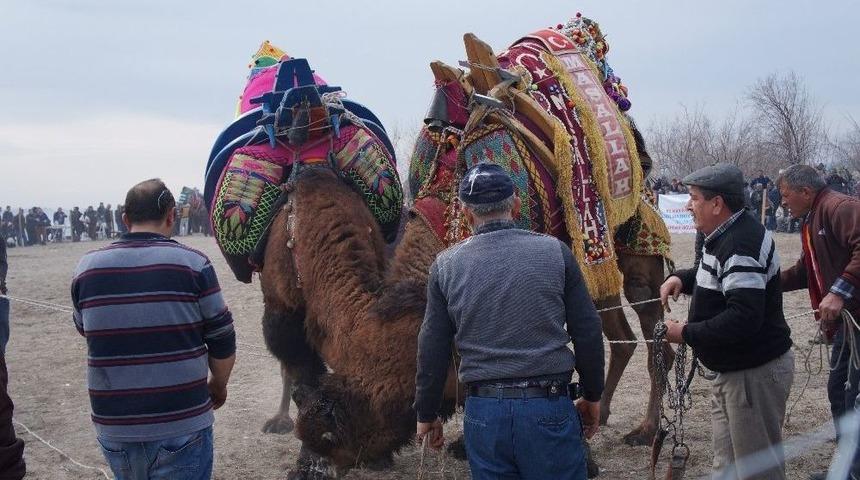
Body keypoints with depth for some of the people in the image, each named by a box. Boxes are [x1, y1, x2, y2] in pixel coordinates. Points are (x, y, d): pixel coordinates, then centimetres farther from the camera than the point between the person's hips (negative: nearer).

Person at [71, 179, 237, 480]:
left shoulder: (87, 268, 0)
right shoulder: (192, 264, -9)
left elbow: (87, 331, 14)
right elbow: (223, 343, -5)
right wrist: (218, 386, 13)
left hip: (113, 429, 3)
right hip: (181, 426, -3)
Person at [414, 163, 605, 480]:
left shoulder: (446, 266, 1)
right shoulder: (555, 252, -2)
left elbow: (433, 351, 4)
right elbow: (588, 333, 1)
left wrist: (427, 414, 17)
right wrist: (593, 396, 15)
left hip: (484, 412, 1)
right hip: (548, 407, -1)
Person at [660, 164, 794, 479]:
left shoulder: (741, 246, -25)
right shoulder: (725, 235, 8)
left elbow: (743, 319, -32)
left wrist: (686, 333, -22)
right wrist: (682, 278, 6)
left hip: (755, 373, -11)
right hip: (733, 370, 11)